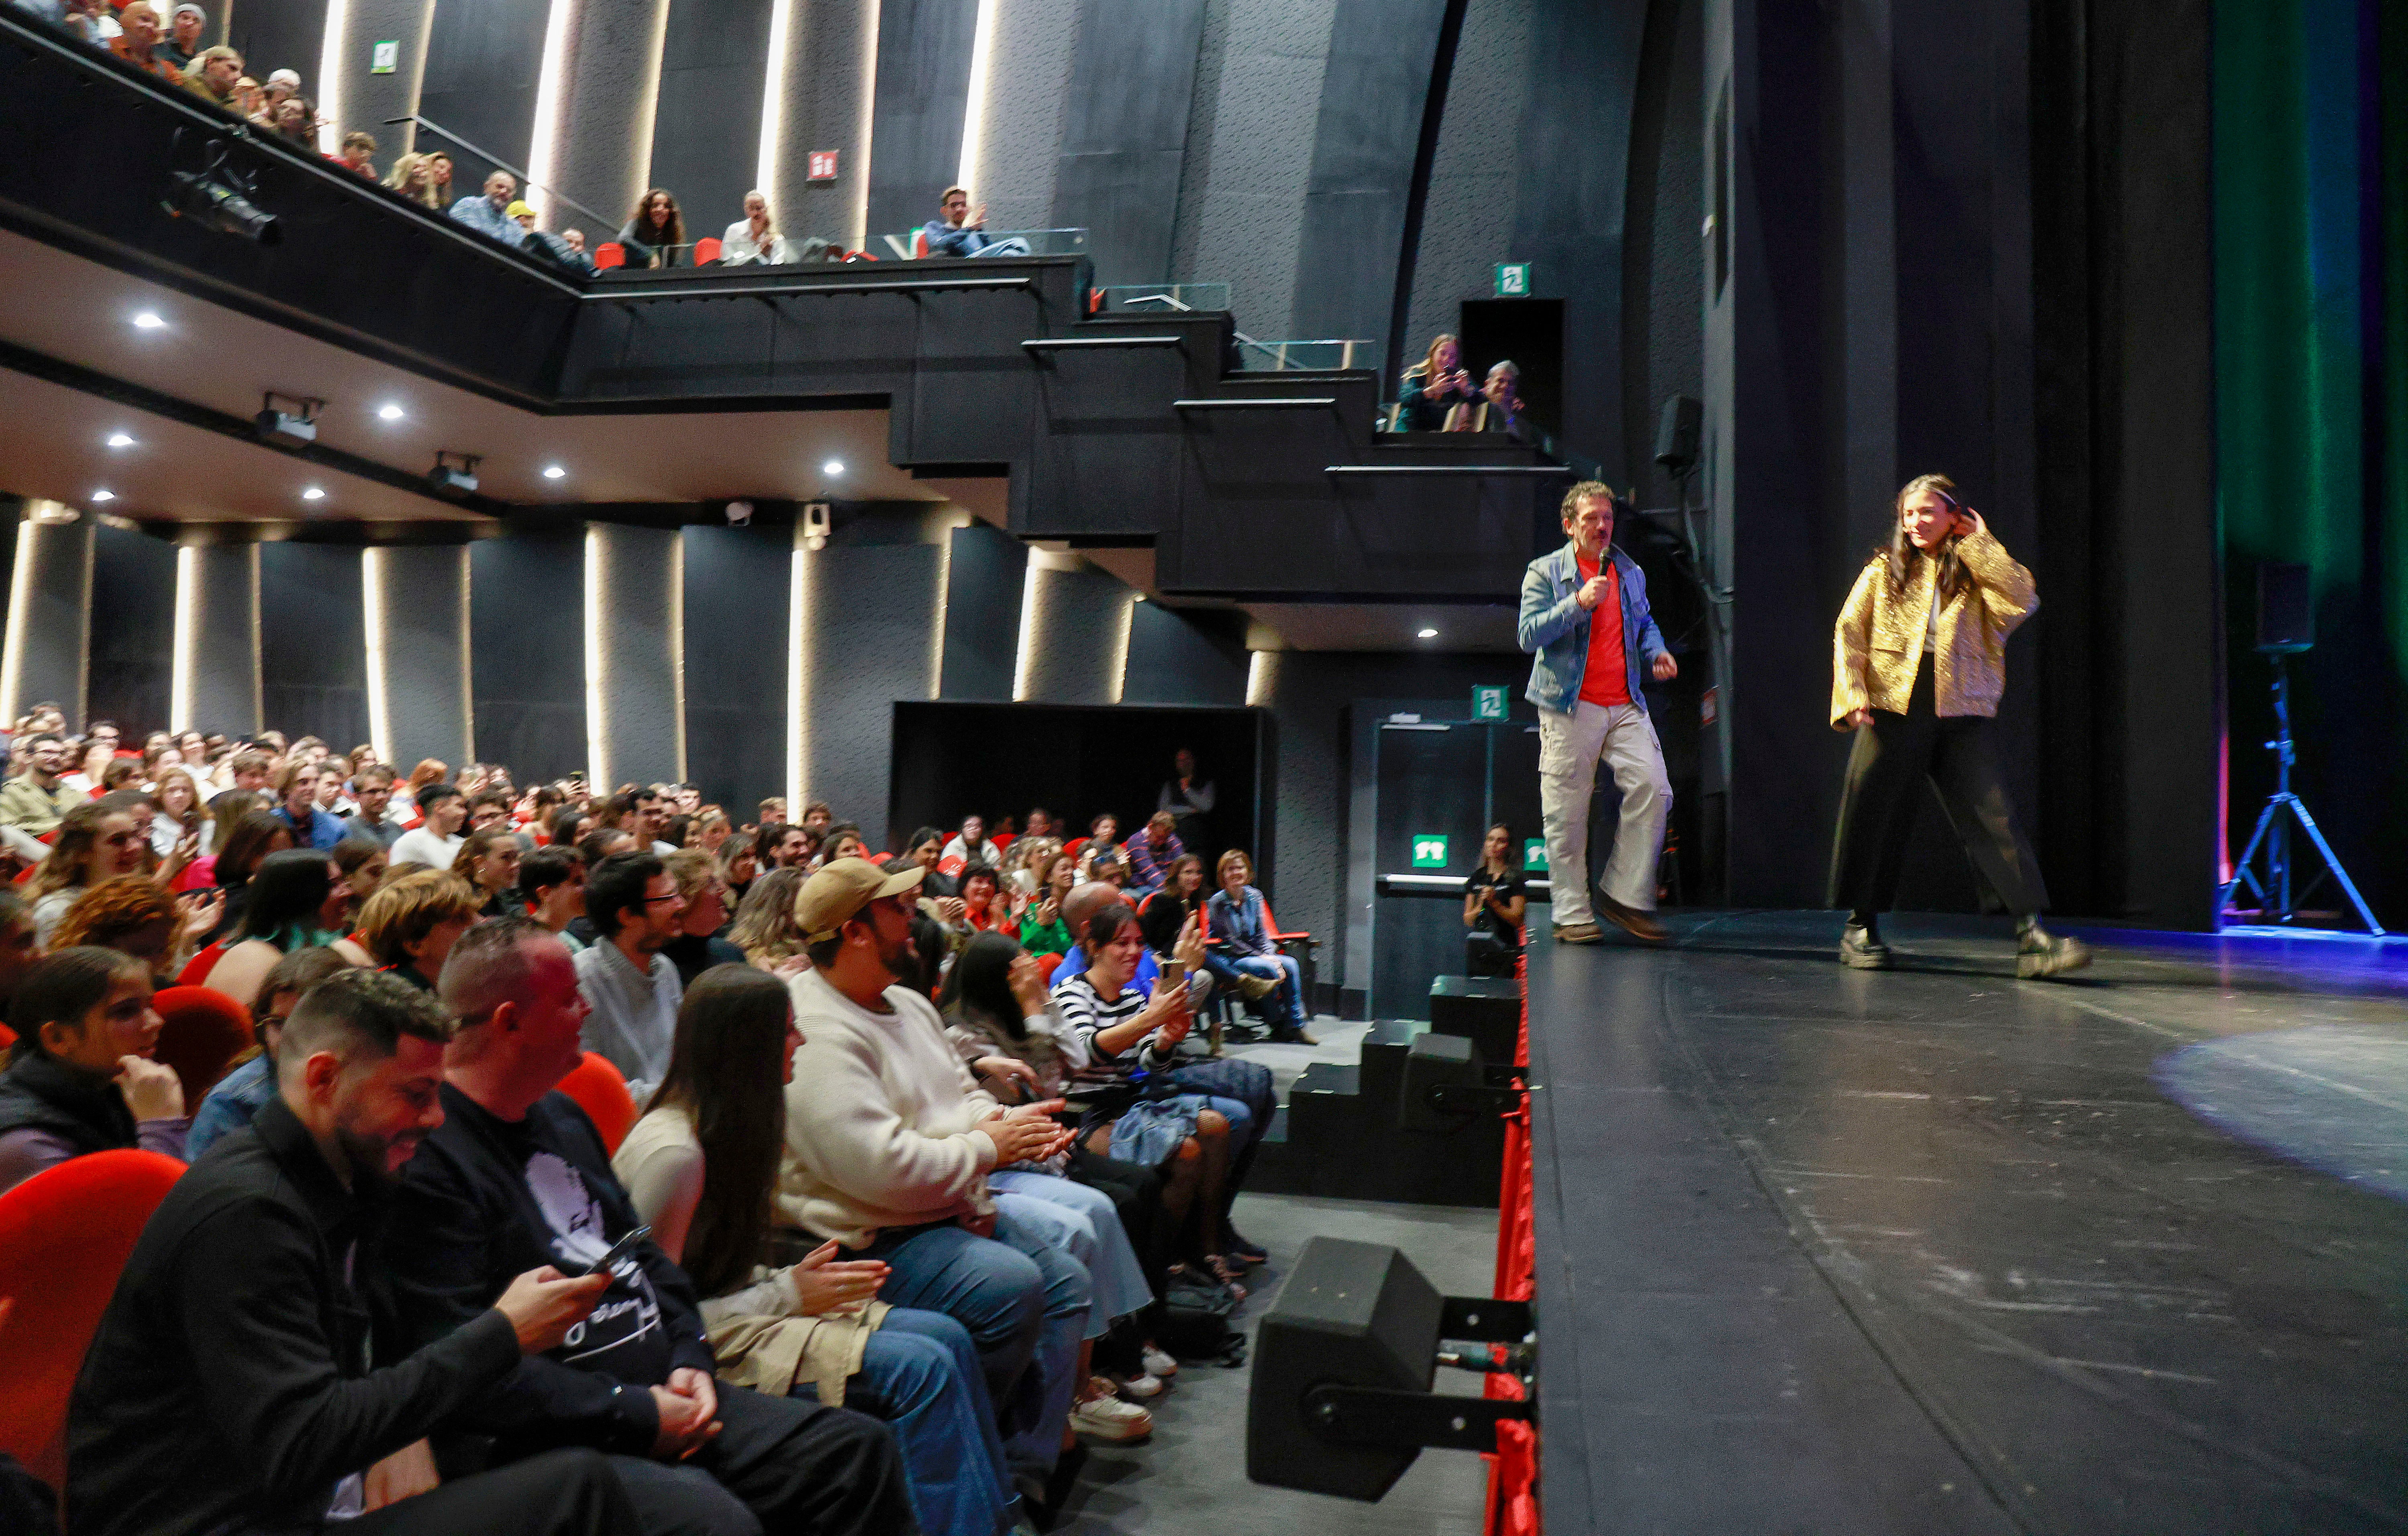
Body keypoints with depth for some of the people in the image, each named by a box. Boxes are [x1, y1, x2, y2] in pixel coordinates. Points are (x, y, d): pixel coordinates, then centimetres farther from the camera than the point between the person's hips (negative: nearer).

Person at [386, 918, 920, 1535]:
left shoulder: (560, 1114, 15)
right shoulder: (429, 1158, -16)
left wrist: (690, 1358, 6)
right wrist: (637, 1415, -18)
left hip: (666, 1394, 9)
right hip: (555, 1441, -9)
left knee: (859, 1448, 1)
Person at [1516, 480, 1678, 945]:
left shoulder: (1630, 572, 17)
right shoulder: (1544, 572, 2)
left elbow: (1644, 624, 30)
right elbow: (1529, 635, -8)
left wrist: (1656, 653, 8)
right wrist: (1578, 602, -19)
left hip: (1626, 706, 4)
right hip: (1569, 707, -4)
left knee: (1653, 789, -11)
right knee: (1567, 814, -2)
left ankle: (1626, 895, 0)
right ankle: (1572, 915, 8)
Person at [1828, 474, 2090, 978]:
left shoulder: (1974, 573, 14)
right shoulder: (1884, 570, 13)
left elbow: (2023, 597, -4)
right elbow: (1848, 633, 7)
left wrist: (1980, 543, 1)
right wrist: (1853, 695, -6)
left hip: (1959, 714, 0)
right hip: (1892, 709, 0)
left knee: (1994, 814, -9)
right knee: (1875, 816, 3)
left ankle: (2031, 936, -12)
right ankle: (1860, 928, 17)